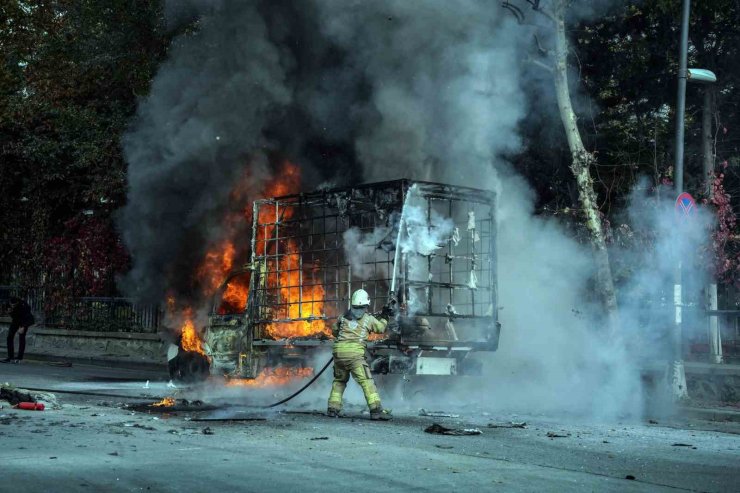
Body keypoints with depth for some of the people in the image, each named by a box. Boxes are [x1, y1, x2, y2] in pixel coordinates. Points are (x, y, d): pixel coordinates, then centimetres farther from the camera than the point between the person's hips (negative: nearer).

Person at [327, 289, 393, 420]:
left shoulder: (344, 316, 14)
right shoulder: (368, 318, 6)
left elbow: (334, 330, 28)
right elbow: (380, 328, 23)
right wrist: (385, 317, 40)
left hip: (339, 350, 4)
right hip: (354, 352, -4)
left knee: (339, 380, 21)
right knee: (366, 380, -7)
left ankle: (333, 408, 16)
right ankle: (376, 409, -16)